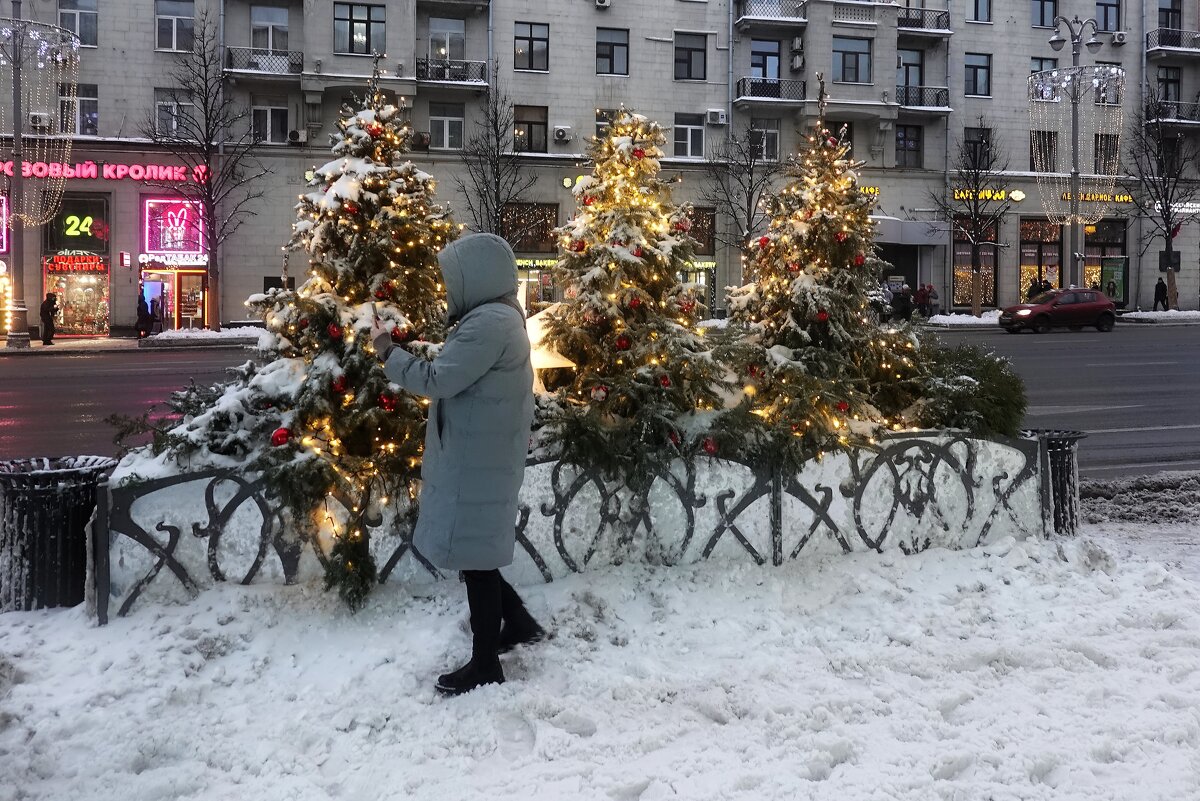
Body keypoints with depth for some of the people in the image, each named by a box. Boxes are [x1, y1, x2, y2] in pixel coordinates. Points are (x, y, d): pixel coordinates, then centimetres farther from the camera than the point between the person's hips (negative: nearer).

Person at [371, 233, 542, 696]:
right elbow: (457, 378, 15)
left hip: (477, 464, -10)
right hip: (475, 458, 10)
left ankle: (485, 667, 13)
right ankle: (517, 622, 32)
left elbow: (436, 380, -22)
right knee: (471, 551, 19)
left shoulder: (490, 323, -22)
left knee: (474, 557, 1)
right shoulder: (497, 318, 12)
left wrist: (387, 351, -9)